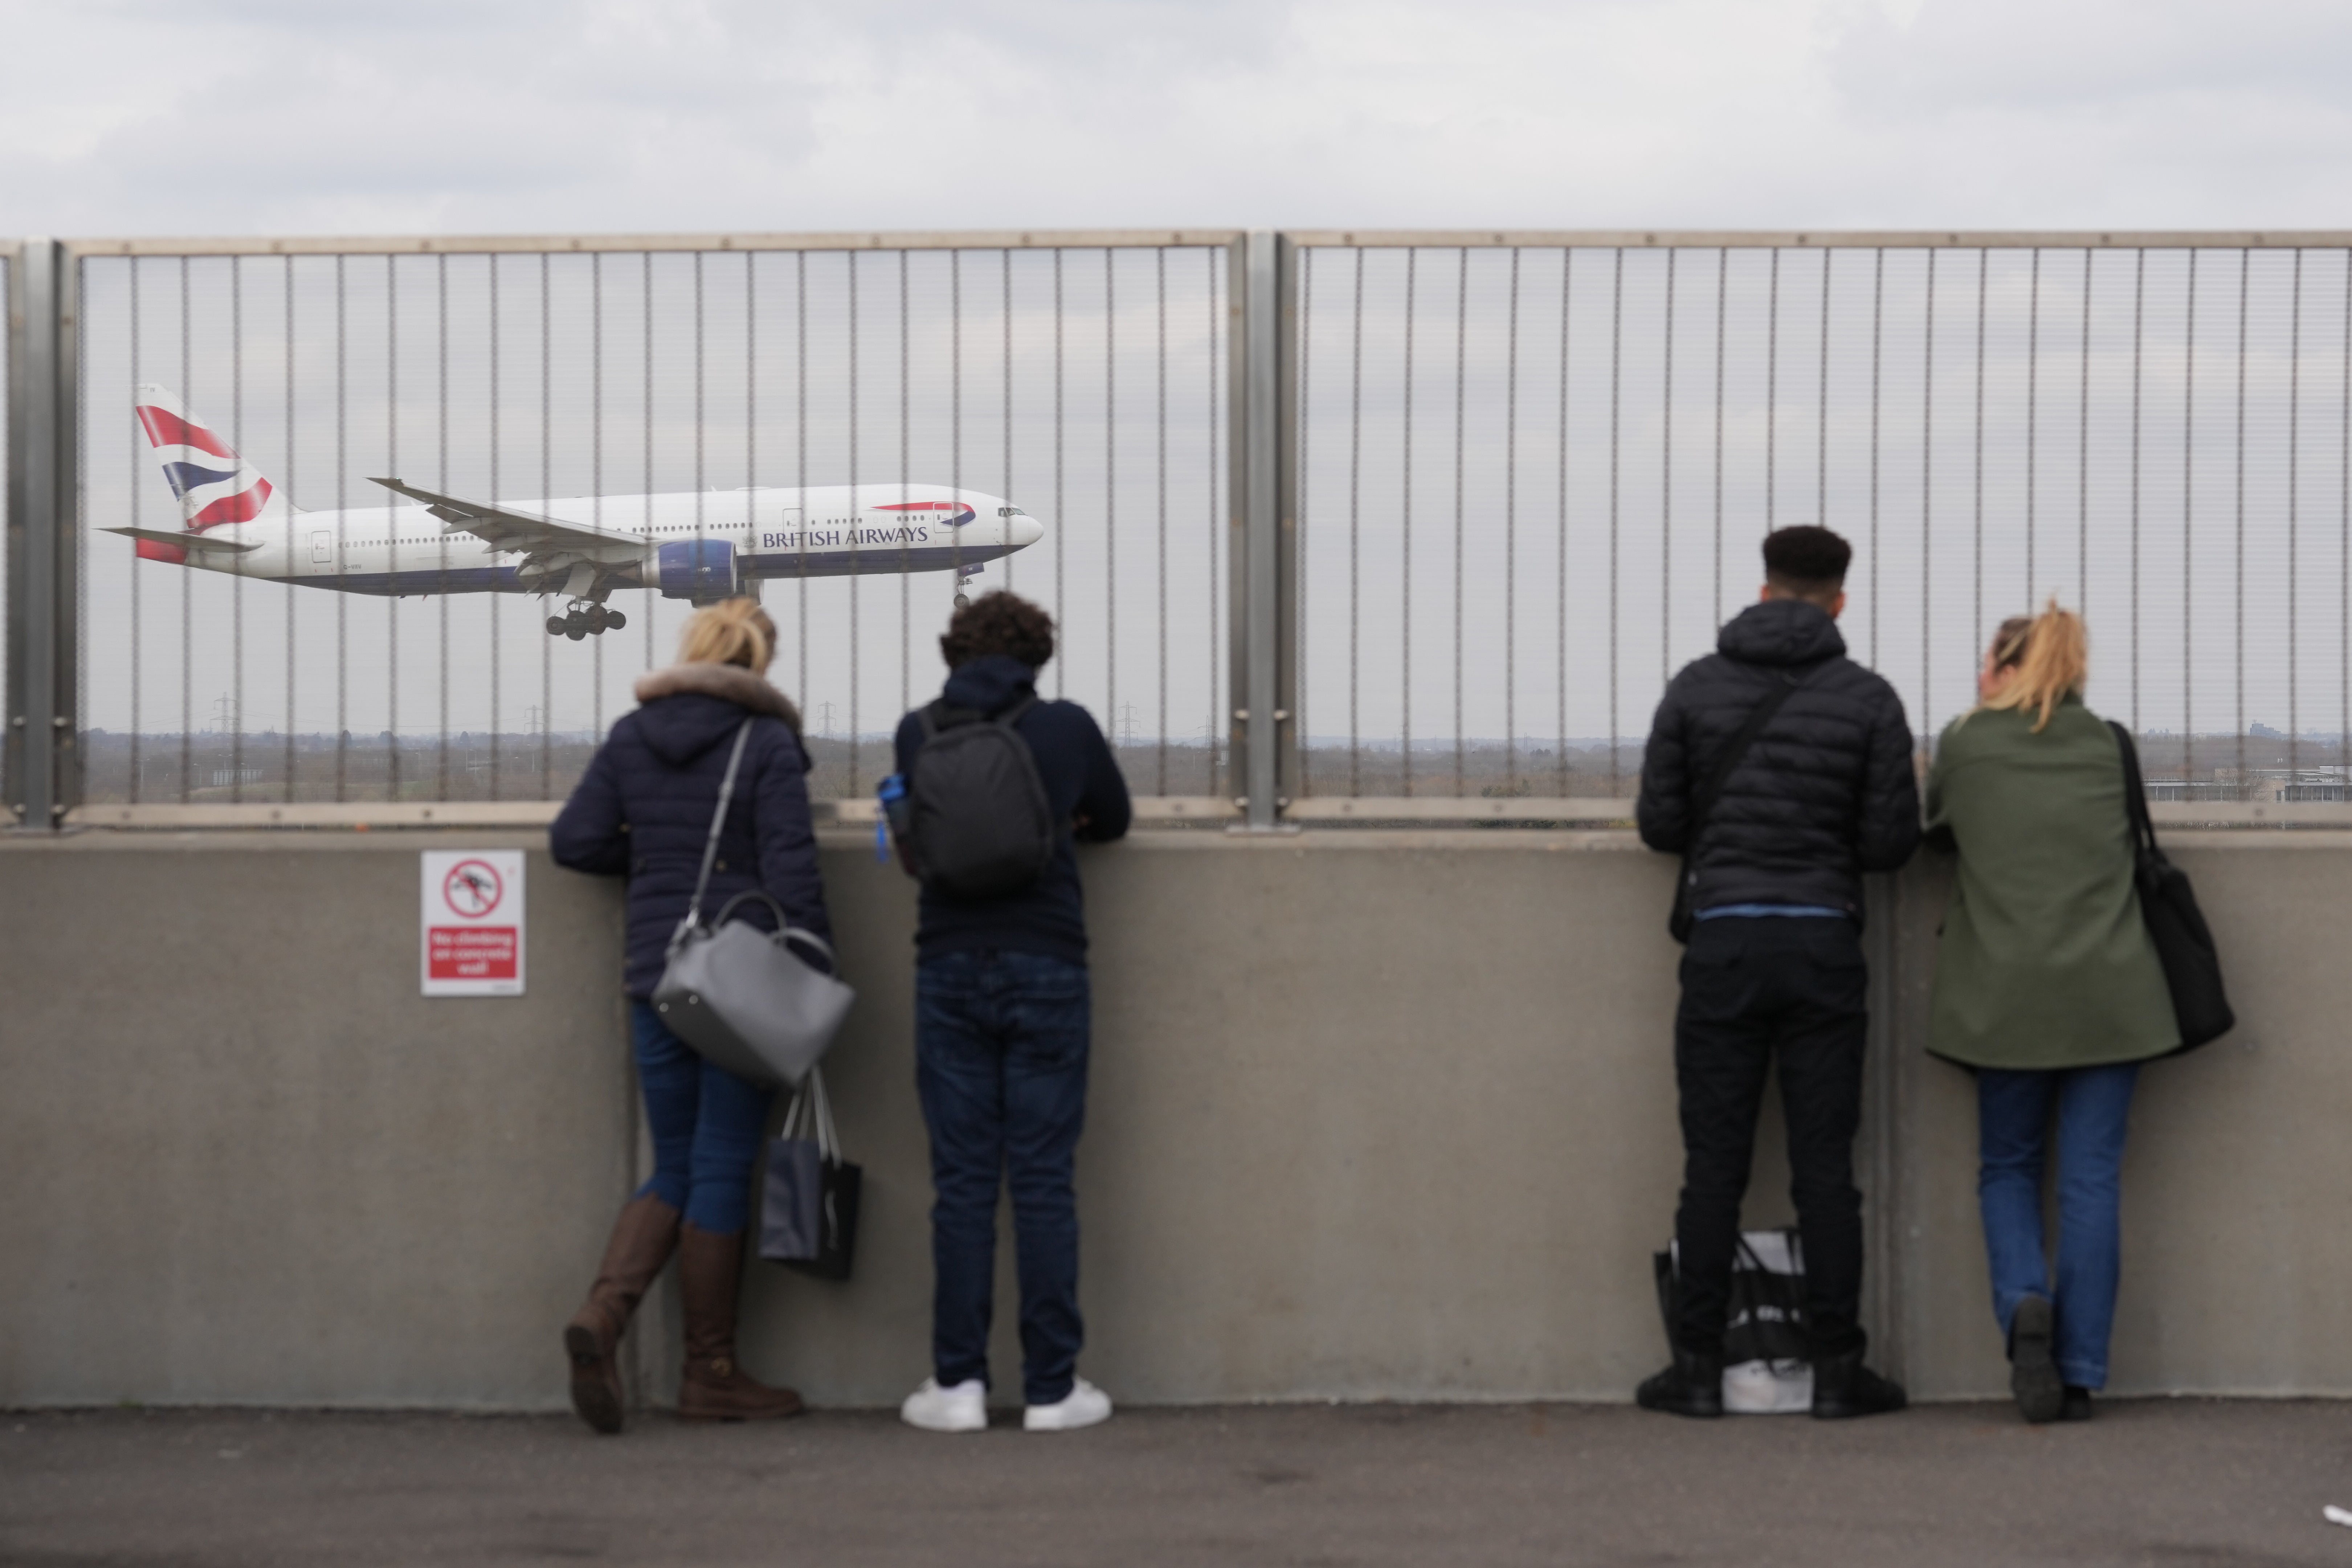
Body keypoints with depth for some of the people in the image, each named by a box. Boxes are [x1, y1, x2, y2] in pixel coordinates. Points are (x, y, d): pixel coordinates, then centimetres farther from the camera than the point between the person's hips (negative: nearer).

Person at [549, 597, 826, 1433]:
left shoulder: (630, 737, 7)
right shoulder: (766, 742, -8)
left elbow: (574, 840, 5)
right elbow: (792, 869, -13)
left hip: (655, 978, 5)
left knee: (676, 1170, 13)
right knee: (723, 1171, 3)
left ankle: (603, 1311, -11)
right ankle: (711, 1373, 9)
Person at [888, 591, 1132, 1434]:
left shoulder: (918, 732, 5)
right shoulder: (1067, 727, 2)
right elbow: (1112, 820, 19)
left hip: (951, 970, 1)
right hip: (1046, 967, -1)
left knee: (962, 1183, 4)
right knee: (1043, 1182, 1)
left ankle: (958, 1382, 4)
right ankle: (1052, 1387, 3)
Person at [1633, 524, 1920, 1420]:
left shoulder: (1697, 688, 2)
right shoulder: (1868, 699, 0)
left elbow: (1659, 824, 3)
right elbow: (1892, 842, -1)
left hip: (1723, 943, 0)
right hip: (1824, 944, 0)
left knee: (1714, 1165, 3)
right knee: (1824, 1167, 3)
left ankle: (1699, 1369, 5)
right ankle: (1837, 1370, 5)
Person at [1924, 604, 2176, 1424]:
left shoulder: (1964, 742, 3)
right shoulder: (2106, 744, 9)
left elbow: (1935, 829, 19)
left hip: (2007, 997, -1)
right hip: (2110, 993, 1)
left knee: (2008, 1168, 14)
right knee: (2092, 1180, 4)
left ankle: (2024, 1301, -13)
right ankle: (2080, 1375, 0)